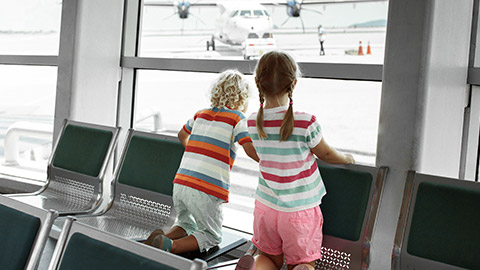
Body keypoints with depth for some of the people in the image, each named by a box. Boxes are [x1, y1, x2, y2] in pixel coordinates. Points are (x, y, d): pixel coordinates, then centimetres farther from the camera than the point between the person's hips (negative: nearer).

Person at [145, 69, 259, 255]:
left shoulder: (200, 115, 17)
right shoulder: (237, 118, -1)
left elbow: (182, 135, 36)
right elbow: (252, 150, -14)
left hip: (180, 183, 6)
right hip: (206, 191, -6)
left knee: (186, 224, 29)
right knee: (211, 236, 11)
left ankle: (163, 238, -1)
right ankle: (171, 246, -15)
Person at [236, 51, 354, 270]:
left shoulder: (253, 122, -8)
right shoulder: (306, 123, -21)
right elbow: (326, 155, -4)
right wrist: (347, 159, 18)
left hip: (266, 205, 3)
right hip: (300, 211, -3)